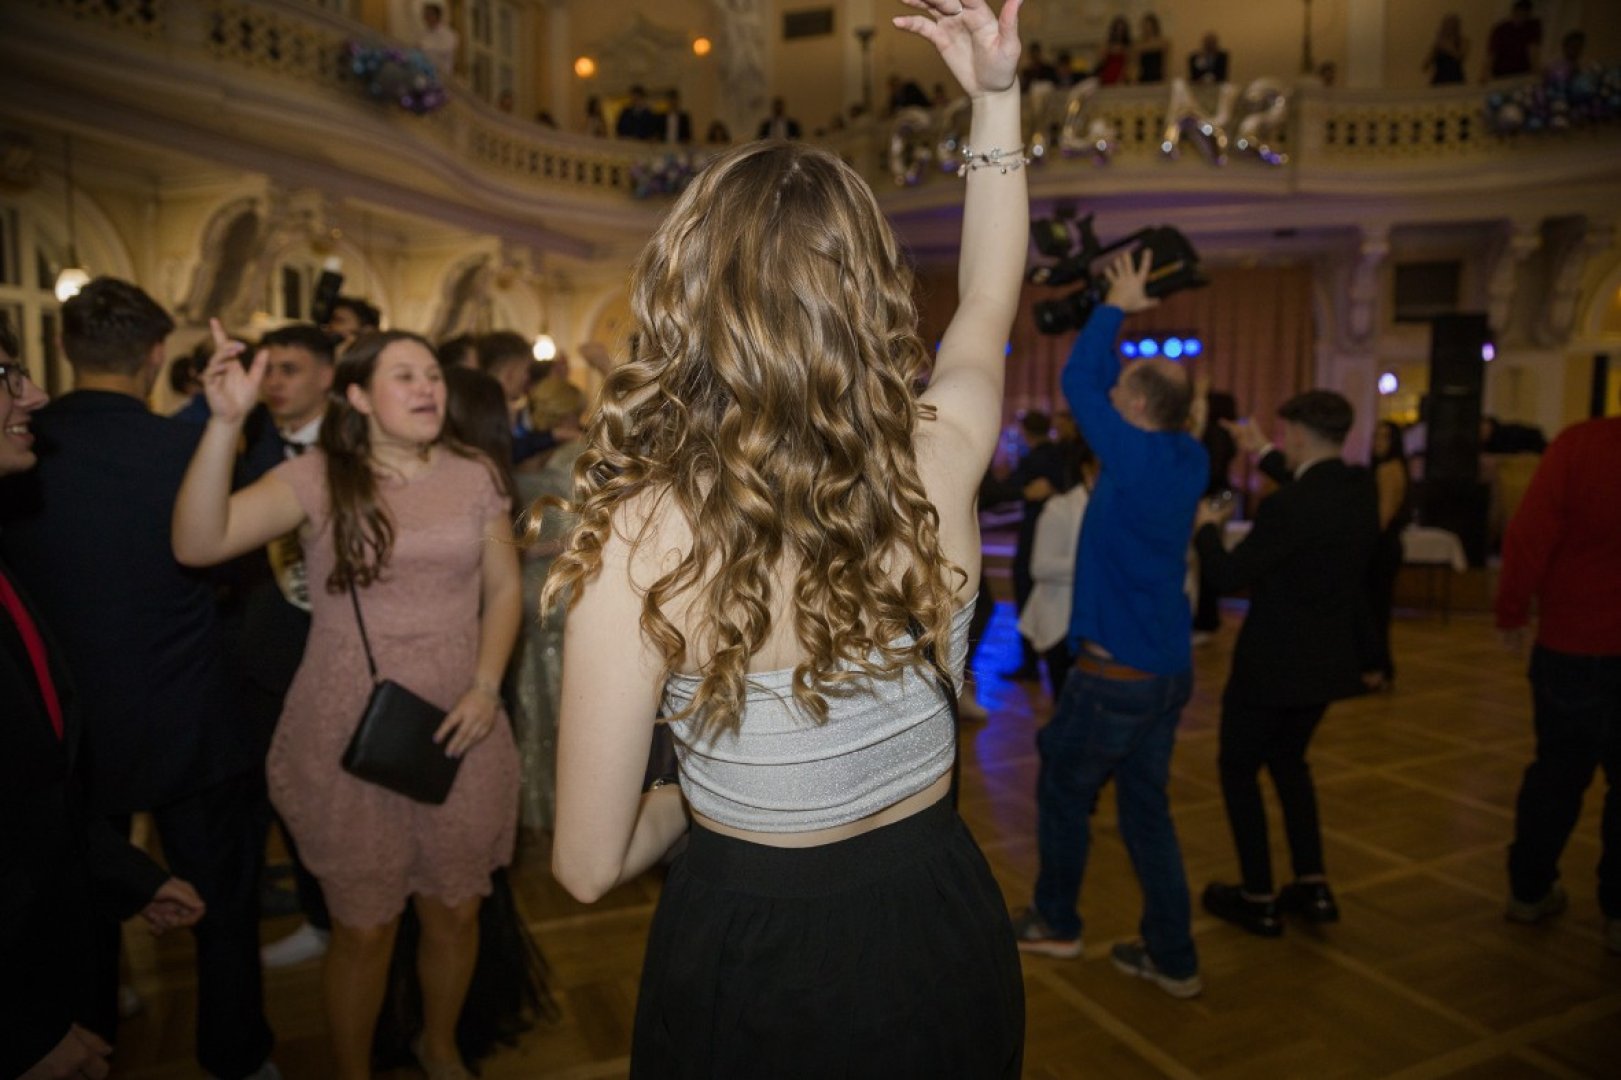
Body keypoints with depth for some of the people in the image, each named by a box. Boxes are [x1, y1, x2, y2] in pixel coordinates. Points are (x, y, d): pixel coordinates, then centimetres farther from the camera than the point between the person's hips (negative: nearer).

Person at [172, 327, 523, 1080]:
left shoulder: (473, 476, 2)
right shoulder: (317, 478, -6)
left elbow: (503, 587, 6)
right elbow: (196, 544, -19)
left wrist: (486, 686, -6)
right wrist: (226, 422, -28)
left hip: (458, 731, 3)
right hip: (350, 735, -2)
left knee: (456, 910, 15)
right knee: (364, 926, 10)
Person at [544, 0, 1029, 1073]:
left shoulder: (645, 538, -26)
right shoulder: (939, 459, -16)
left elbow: (591, 863, -16)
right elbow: (989, 304, 9)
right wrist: (998, 99, 15)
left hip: (749, 954, -3)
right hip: (940, 919, 4)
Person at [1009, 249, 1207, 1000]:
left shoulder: (1136, 457, -18)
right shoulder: (1189, 460, 3)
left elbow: (1079, 381, -9)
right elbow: (1102, 385, 14)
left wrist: (1117, 306, 3)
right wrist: (1120, 314, 13)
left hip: (1115, 670, -8)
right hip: (1169, 667, 8)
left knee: (1063, 793, 12)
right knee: (1147, 806, 15)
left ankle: (1055, 923, 29)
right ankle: (1172, 958, 22)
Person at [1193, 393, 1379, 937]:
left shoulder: (1288, 506, -27)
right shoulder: (1360, 489, -3)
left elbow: (1227, 576, -20)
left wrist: (1206, 528, -2)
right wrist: (1265, 455, 27)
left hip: (1273, 662, -8)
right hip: (1332, 660, 8)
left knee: (1239, 768, 12)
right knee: (1288, 760, 26)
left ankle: (1258, 899, 18)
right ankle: (1312, 885, 29)